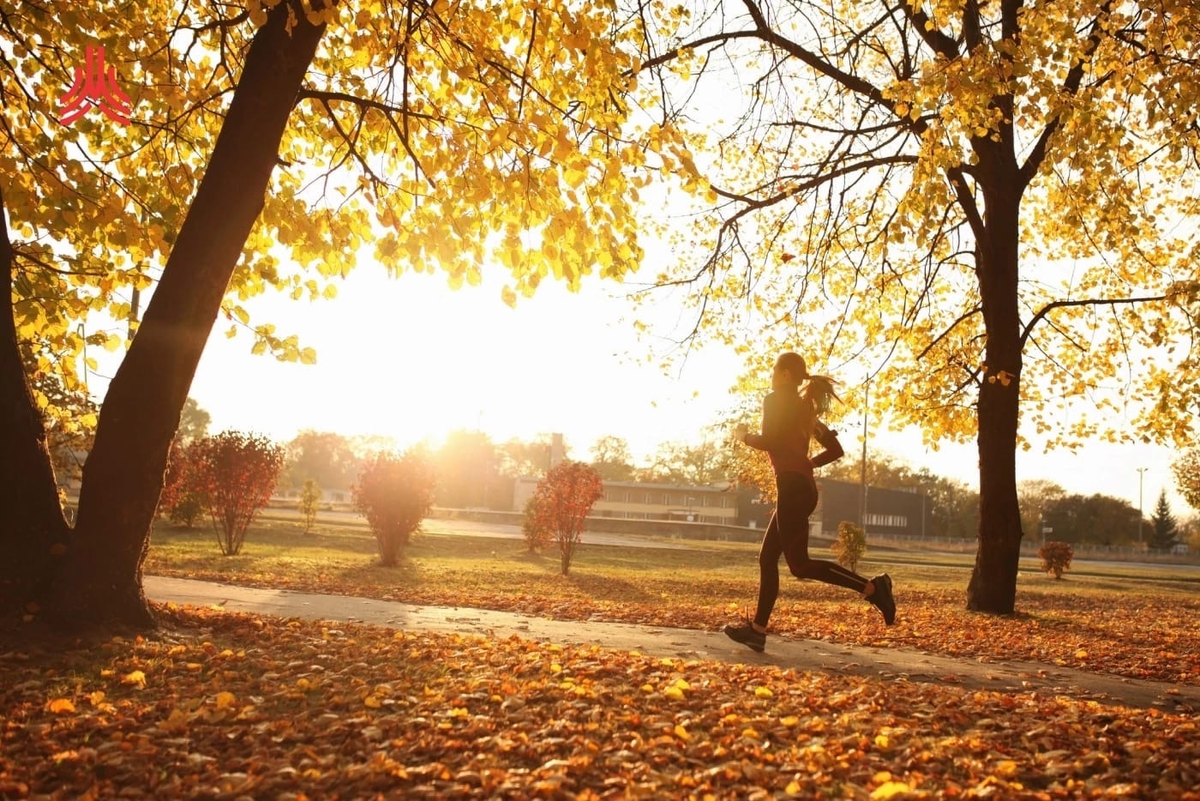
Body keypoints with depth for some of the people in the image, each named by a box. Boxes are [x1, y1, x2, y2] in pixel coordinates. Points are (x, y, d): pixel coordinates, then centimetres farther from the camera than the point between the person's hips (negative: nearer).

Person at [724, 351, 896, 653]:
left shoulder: (776, 400, -2)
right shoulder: (805, 407, 22)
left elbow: (769, 442, -16)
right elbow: (835, 449, 20)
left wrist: (744, 435, 3)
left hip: (792, 487, -9)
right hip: (803, 487, 9)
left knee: (799, 564, -11)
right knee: (767, 558, 8)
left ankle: (871, 587, -14)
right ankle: (757, 629, 7)